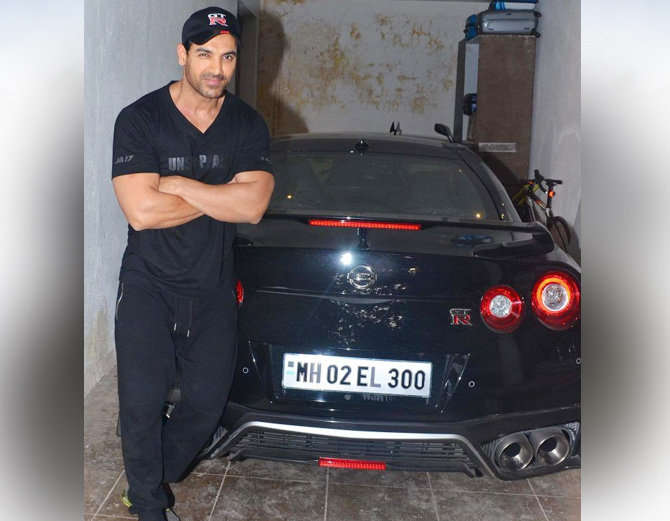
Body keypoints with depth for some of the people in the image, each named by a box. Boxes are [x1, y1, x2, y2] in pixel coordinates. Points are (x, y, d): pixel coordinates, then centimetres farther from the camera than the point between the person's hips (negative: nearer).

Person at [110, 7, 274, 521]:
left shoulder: (248, 125, 0)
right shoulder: (140, 119, -10)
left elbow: (253, 206, -14)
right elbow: (142, 212, -21)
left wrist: (178, 184, -18)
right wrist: (222, 194, -14)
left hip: (213, 291, 4)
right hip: (148, 289, -3)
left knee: (207, 404, 11)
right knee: (142, 406, 1)